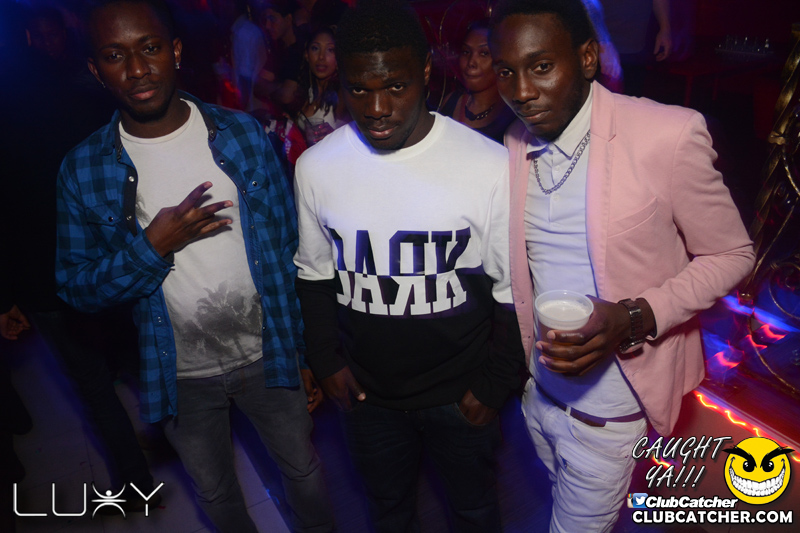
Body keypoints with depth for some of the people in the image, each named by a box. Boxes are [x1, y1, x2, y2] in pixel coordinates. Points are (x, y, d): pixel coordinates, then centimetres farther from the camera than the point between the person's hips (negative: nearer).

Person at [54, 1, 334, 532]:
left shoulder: (242, 133, -8)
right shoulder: (83, 169, -10)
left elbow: (288, 246, -4)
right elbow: (75, 286, -5)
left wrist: (307, 349, -2)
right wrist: (152, 248, -25)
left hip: (267, 354, 0)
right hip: (180, 374, 0)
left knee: (304, 468, 20)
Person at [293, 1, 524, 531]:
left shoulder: (491, 166, -19)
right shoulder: (316, 167, -10)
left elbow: (512, 290, -9)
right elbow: (315, 273, 4)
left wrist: (496, 384, -6)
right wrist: (326, 359, 0)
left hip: (461, 391, -1)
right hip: (366, 391, 2)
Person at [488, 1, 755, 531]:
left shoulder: (668, 134, -21)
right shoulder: (517, 142, -4)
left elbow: (731, 255, -10)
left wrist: (636, 317, -25)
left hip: (609, 405, -5)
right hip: (540, 383, 5)